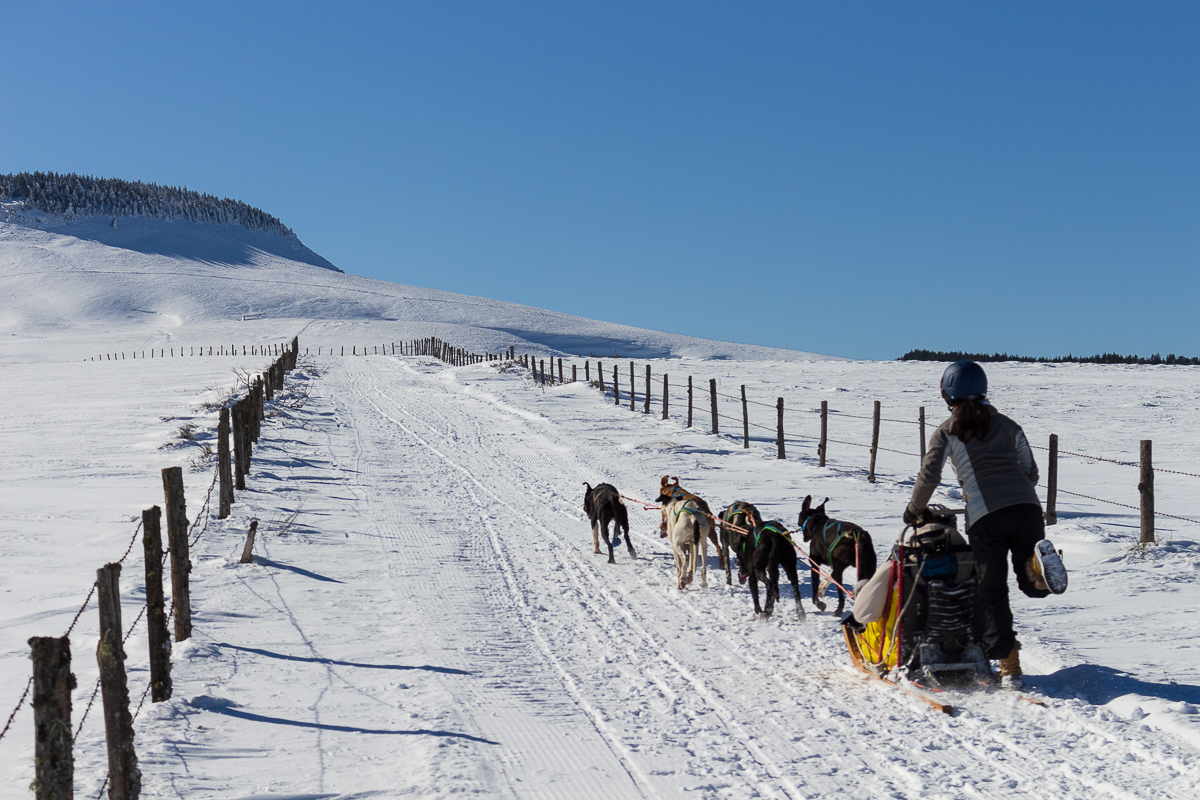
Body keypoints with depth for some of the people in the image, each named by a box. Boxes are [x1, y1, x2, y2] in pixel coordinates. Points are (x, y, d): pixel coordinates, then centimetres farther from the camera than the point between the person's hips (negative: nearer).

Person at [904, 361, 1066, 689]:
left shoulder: (947, 431, 12)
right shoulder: (1007, 425, 22)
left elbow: (929, 475, 5)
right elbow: (1030, 471, 23)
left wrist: (914, 510, 20)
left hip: (984, 517, -3)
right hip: (1026, 507, 3)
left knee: (991, 590, 6)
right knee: (1033, 584, 13)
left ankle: (1008, 665, -2)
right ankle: (1038, 561, -22)